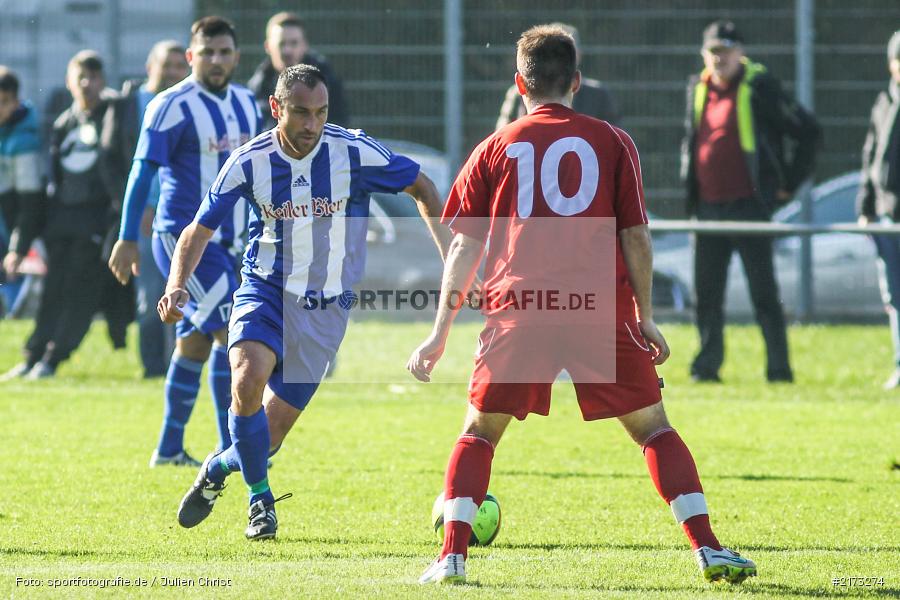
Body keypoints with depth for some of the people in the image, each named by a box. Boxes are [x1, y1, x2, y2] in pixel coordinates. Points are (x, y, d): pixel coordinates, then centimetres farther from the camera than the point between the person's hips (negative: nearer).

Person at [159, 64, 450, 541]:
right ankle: (261, 499, -11)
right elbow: (199, 230, 1)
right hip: (265, 292, 0)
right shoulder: (249, 162, -10)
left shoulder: (355, 153, -13)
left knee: (271, 431, 2)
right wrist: (177, 285, -15)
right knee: (248, 382, -30)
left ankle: (215, 471, 36)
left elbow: (421, 188, 1)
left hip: (325, 308, 1)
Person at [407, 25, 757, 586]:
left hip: (519, 308, 0)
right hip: (602, 307, 0)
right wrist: (646, 318, 13)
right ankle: (708, 548, -1)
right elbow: (635, 236, 5)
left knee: (479, 432, 12)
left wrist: (441, 334, 12)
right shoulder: (612, 142, 9)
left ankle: (453, 555, -1)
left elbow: (465, 249, 9)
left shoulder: (495, 149, 11)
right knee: (653, 427, 9)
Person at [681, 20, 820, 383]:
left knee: (763, 292, -3)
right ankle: (707, 365, 14)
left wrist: (790, 183, -3)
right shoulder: (698, 90, 12)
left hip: (749, 205, -6)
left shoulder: (759, 88, -6)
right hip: (708, 209, 6)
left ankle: (779, 368, 1)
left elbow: (807, 130, -5)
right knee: (706, 293, 7)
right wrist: (688, 182, 19)